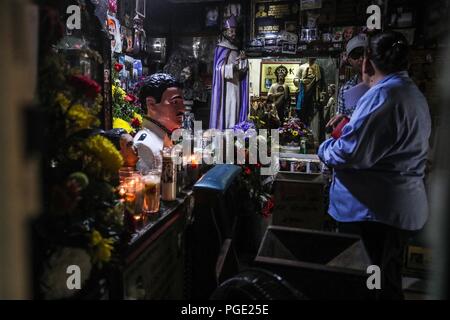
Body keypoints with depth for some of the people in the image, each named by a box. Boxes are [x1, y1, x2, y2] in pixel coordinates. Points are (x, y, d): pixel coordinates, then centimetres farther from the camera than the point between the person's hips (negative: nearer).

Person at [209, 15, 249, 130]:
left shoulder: (235, 48, 15)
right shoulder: (221, 48, -7)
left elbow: (241, 69, 14)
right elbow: (219, 68, -15)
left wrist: (242, 60, -6)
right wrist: (233, 66, -27)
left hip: (235, 84, 7)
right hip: (226, 85, -7)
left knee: (235, 109, 7)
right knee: (226, 108, -8)